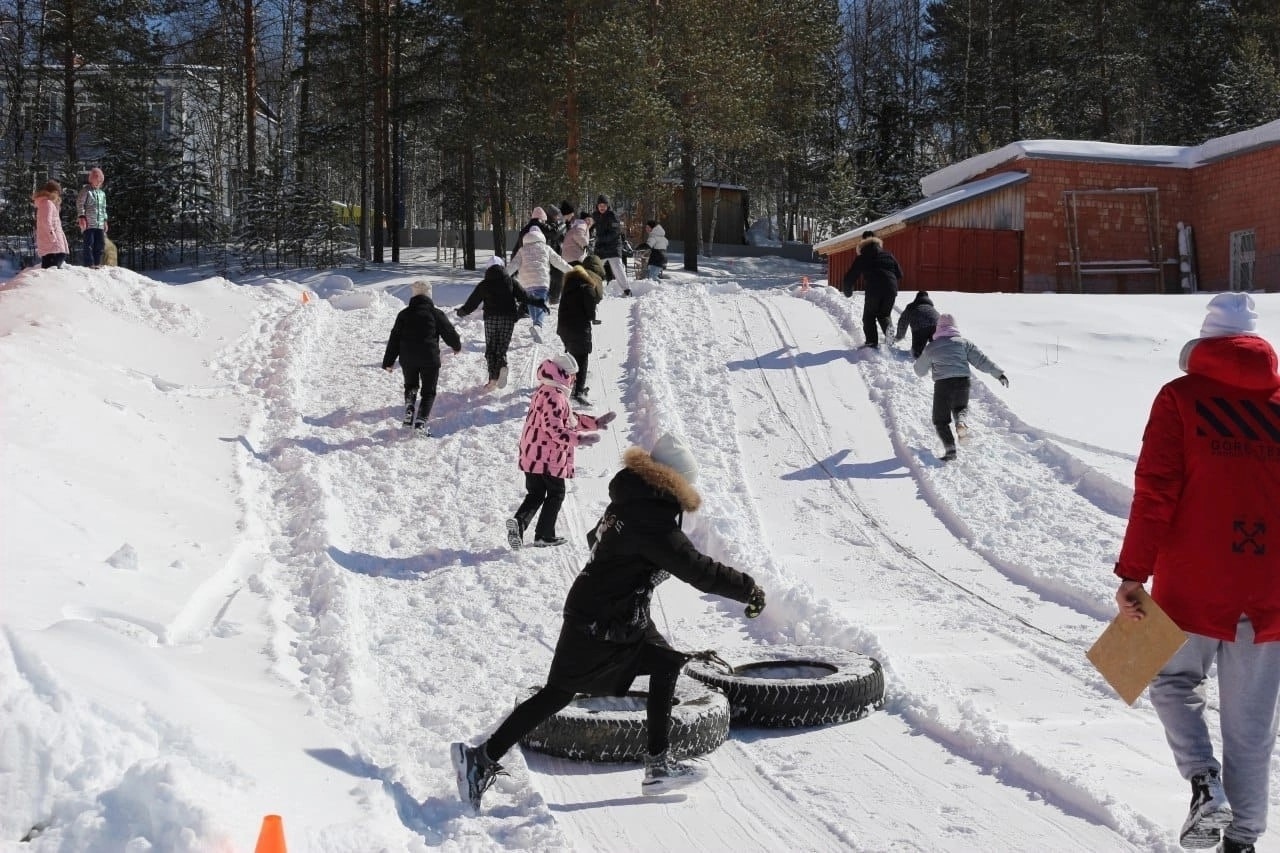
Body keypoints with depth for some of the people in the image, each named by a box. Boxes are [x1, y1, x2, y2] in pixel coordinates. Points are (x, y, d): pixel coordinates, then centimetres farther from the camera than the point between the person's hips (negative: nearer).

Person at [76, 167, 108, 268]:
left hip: (100, 224, 7)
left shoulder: (102, 193, 19)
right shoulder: (86, 191, -2)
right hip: (88, 223, -7)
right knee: (89, 244, -7)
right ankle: (89, 264, -6)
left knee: (100, 244, 6)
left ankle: (97, 263, 13)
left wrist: (105, 220, 19)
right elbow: (79, 204, -7)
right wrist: (81, 217, -15)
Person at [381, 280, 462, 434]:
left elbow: (394, 339, 5)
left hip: (407, 359, 3)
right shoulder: (436, 313, -3)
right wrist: (457, 345, 25)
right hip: (429, 358, -2)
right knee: (428, 392, 6)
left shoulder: (404, 314, 5)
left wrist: (388, 362, 10)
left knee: (410, 386, 25)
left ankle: (409, 407, 1)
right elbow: (449, 332, 3)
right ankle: (421, 421, -11)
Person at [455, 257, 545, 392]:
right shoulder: (510, 281, 5)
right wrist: (539, 303, 12)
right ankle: (502, 366, -23)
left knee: (490, 349, 6)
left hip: (491, 318, -1)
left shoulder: (483, 284, 5)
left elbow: (472, 302, 11)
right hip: (508, 319, 1)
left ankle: (493, 378, -6)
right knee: (502, 347, 8)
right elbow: (524, 296, 3)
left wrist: (461, 311, 28)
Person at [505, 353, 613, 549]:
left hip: (531, 455, 9)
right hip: (549, 457, -9)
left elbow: (570, 418, 21)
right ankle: (544, 535, 11)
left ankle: (519, 522, -7)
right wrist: (579, 438, -25)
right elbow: (554, 428, -25)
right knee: (556, 494, 7)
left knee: (535, 494, 14)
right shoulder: (554, 396, -19)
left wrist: (596, 423, 19)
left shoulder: (544, 391, 16)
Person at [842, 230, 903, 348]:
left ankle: (872, 342, 0)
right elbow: (899, 274, 19)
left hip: (873, 290, -3)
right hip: (891, 290, 3)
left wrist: (848, 292, 27)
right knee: (884, 315, 20)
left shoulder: (861, 258, 10)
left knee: (869, 317, 12)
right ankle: (889, 331, -7)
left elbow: (849, 278, 10)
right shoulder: (888, 255, 19)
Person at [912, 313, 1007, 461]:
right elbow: (981, 359, 1)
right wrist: (999, 373, 2)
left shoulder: (930, 347, 9)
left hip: (942, 384, -2)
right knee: (961, 407, 29)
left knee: (941, 419, 10)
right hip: (963, 382, 2)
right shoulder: (964, 343, 9)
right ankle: (960, 420, -6)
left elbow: (920, 371, 19)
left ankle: (949, 447, -9)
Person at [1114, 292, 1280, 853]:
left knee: (1175, 681, 20)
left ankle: (1204, 782, -1)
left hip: (1193, 584, -2)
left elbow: (1154, 494, -11)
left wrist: (1132, 573, -7)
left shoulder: (1180, 398, -5)